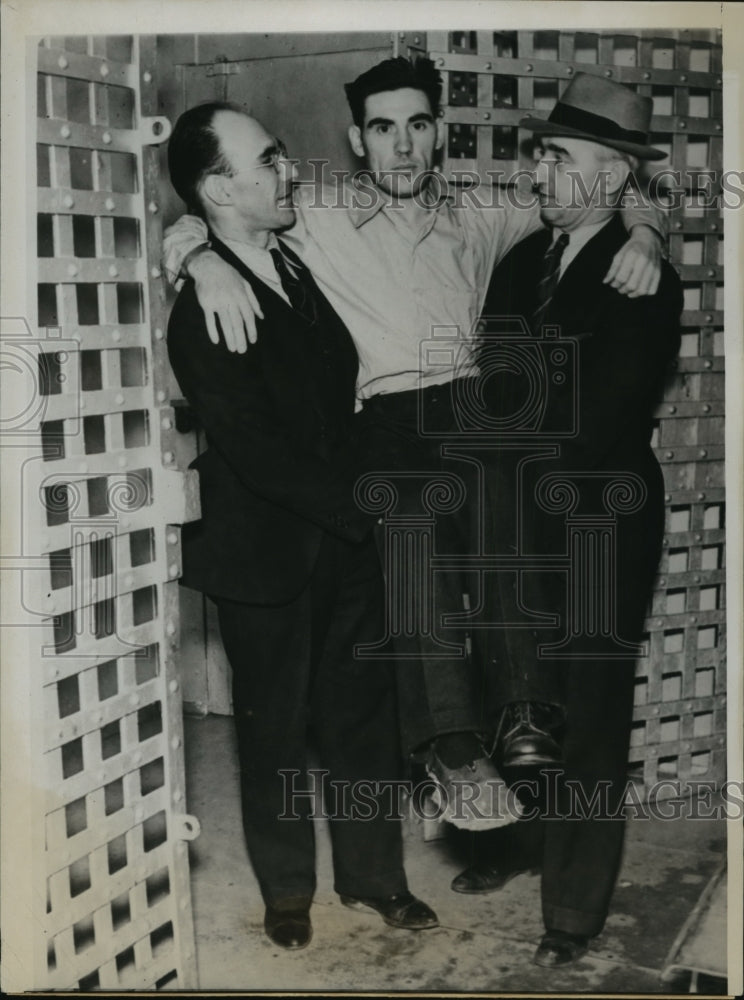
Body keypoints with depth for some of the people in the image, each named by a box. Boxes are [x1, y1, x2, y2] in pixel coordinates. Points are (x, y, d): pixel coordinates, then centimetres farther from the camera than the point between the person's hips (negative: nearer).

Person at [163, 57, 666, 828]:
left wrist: (639, 230, 9)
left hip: (475, 411, 4)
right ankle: (454, 749, -30)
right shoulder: (318, 217, 10)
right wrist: (207, 259, -11)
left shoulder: (478, 220, 19)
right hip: (388, 423, -4)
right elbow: (187, 229, 12)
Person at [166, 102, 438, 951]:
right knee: (274, 729, 12)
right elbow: (257, 453, -21)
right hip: (266, 555, -6)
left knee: (363, 715, 13)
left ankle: (372, 874, 32)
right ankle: (287, 892, 32)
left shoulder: (307, 267, 5)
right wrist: (368, 506, -17)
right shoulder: (200, 313, -17)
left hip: (347, 539, 6)